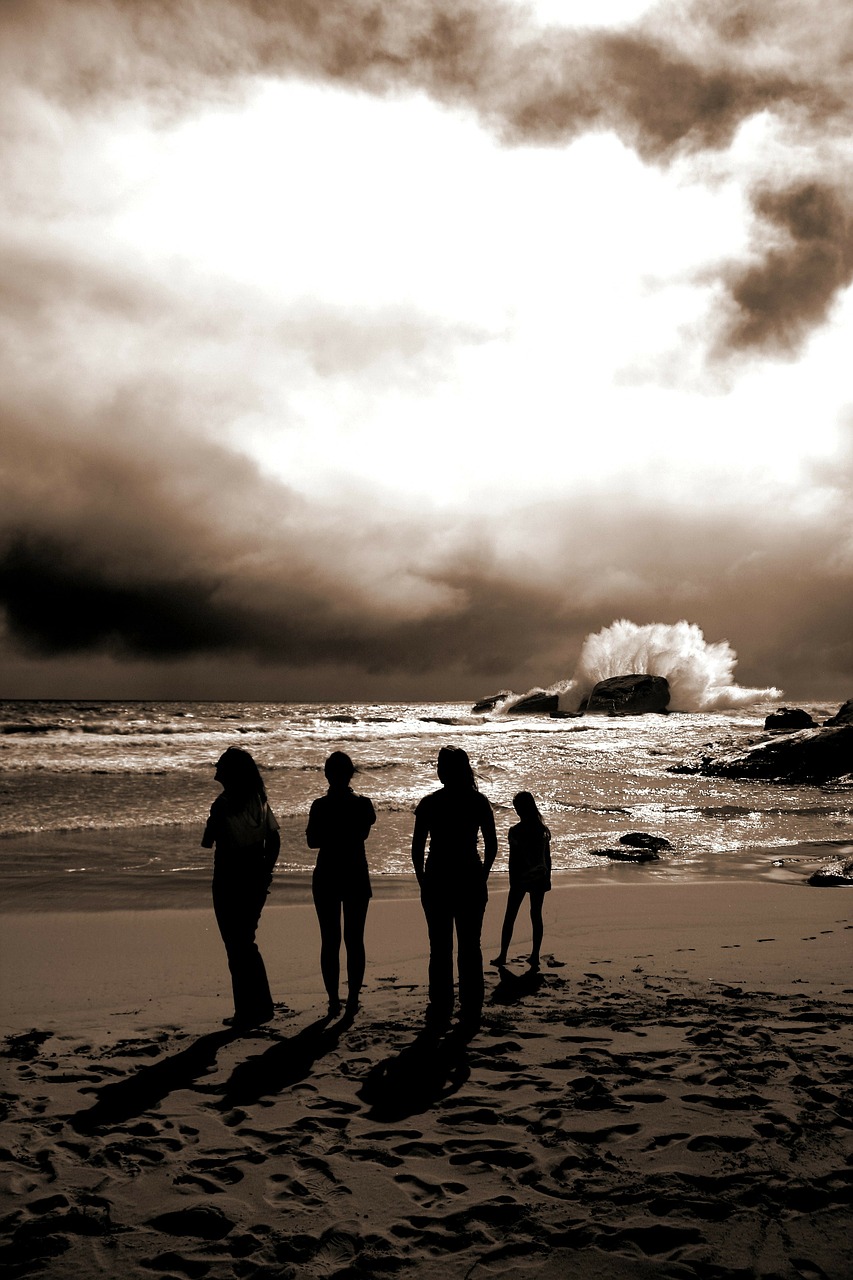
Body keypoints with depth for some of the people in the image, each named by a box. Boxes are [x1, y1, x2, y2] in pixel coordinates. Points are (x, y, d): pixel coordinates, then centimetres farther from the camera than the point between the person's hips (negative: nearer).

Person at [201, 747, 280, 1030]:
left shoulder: (224, 802, -15)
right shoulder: (260, 800, 6)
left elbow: (207, 843, -11)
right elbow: (274, 840, 8)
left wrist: (211, 829, 7)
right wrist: (266, 872, 14)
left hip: (229, 879, -7)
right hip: (256, 879, 7)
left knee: (237, 946, 3)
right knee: (246, 943, 19)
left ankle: (246, 1012, 8)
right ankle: (262, 1006, 23)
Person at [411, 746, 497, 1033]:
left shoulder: (429, 803, -6)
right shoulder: (479, 802, -2)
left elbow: (417, 847, -5)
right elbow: (492, 845, 0)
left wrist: (423, 880, 6)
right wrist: (482, 876, 11)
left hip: (437, 881, -1)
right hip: (471, 881, 1)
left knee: (440, 949, 9)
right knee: (470, 948, 9)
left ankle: (440, 1012, 13)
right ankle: (471, 1014, 12)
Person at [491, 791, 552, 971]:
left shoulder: (515, 832, -15)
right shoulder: (543, 830, -1)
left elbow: (513, 860, -16)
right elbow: (547, 857, 4)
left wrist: (512, 882, -14)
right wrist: (547, 878, 10)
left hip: (521, 878, -4)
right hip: (539, 878, 4)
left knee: (510, 917, 8)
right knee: (536, 916, 10)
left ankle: (503, 955, 13)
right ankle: (535, 956, 12)